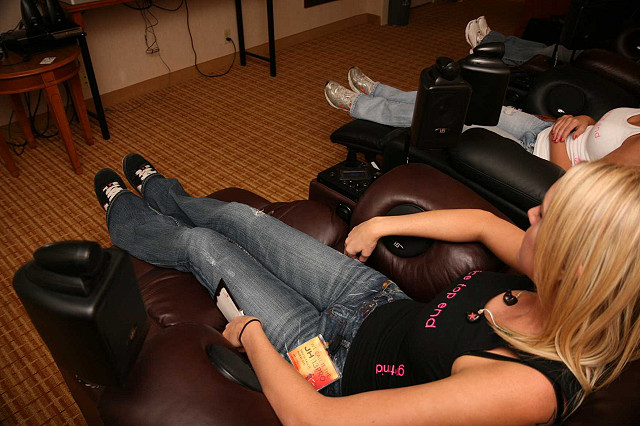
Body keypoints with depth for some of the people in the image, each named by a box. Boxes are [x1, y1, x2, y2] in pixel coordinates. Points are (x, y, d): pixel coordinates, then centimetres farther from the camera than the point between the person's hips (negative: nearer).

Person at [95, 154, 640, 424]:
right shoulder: (562, 296, -17)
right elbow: (481, 221, 4)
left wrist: (250, 332, -20)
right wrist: (381, 224, 2)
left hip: (337, 358, -5)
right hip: (379, 297, 6)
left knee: (200, 243, 9)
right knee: (236, 214, 15)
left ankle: (124, 216, 46)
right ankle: (158, 189, 51)